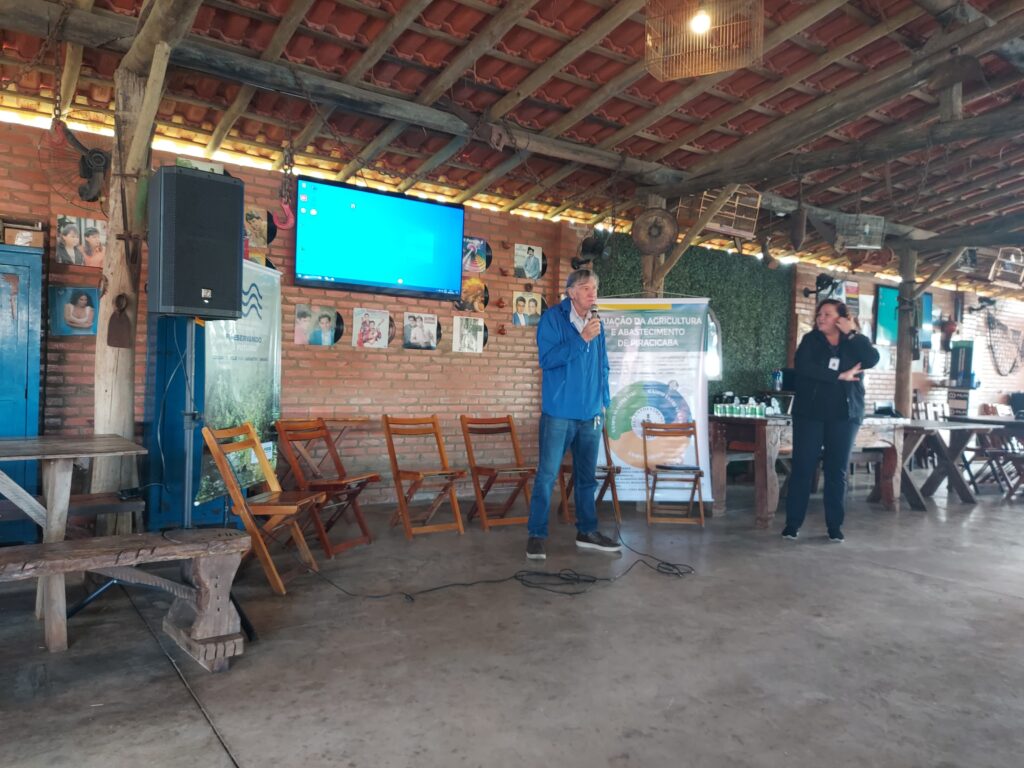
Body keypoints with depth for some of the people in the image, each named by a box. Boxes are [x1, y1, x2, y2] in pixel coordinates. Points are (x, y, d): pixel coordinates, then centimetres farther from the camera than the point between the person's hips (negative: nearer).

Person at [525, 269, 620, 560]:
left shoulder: (597, 323, 11)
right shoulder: (552, 318, -6)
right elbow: (546, 359, -17)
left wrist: (603, 401, 13)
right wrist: (582, 339, -20)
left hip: (590, 413, 6)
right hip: (559, 412, -6)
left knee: (587, 476, 14)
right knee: (547, 475, -2)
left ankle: (587, 531, 26)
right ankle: (536, 535, 7)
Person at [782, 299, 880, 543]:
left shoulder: (855, 342, 7)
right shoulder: (811, 340, 4)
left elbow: (872, 360, -13)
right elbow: (802, 367, -14)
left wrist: (852, 333, -13)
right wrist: (839, 376, -17)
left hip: (844, 415, 1)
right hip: (810, 413, -1)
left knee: (837, 471, 3)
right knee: (802, 468, -2)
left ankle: (835, 526, 12)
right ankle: (792, 523, 5)